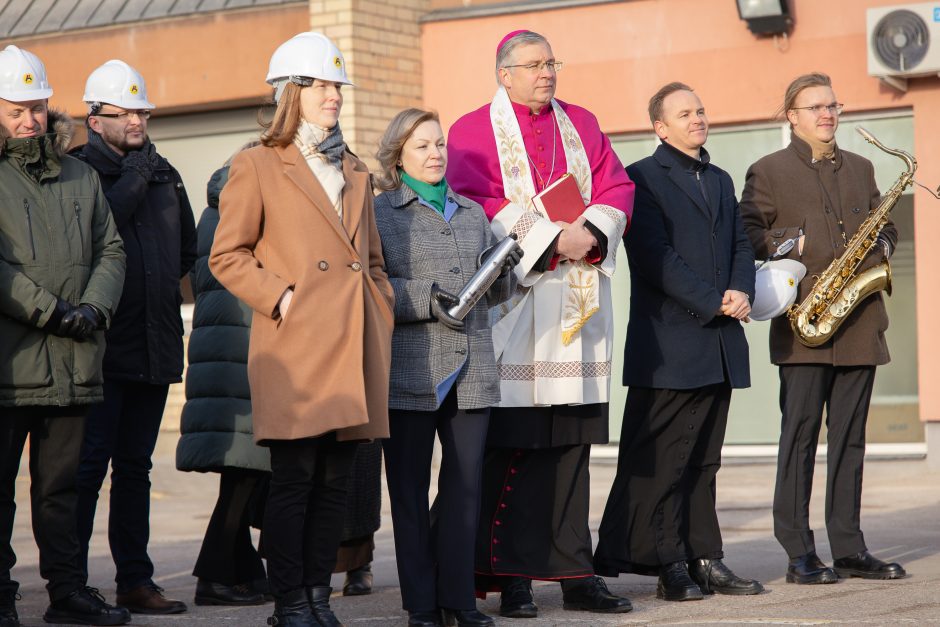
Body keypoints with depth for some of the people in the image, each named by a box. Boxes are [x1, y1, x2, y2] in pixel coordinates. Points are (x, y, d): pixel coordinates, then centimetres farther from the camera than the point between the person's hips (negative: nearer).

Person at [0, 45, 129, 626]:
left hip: (73, 359, 5)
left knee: (61, 484, 11)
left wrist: (94, 307, -3)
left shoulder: (81, 176, 16)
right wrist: (50, 311, -15)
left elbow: (111, 249, 15)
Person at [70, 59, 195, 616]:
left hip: (155, 345, 6)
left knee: (135, 465, 12)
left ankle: (136, 580, 16)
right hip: (102, 341, -6)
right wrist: (133, 181, -13)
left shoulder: (162, 174, 16)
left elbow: (187, 250, 24)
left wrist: (161, 283, 10)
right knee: (89, 462, -7)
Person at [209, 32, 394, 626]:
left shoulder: (354, 172, 21)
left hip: (353, 346, 5)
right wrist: (280, 298, -10)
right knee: (295, 477, -6)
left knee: (336, 480, 5)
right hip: (295, 345, -5)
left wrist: (382, 311, 11)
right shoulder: (258, 166, 4)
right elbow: (227, 255, 0)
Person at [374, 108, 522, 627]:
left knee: (466, 484, 3)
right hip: (409, 372, -4)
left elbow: (496, 293, 20)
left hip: (472, 371, 4)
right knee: (410, 488, 1)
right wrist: (425, 299, -17)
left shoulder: (473, 213, 19)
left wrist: (501, 272, -1)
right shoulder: (380, 213, 3)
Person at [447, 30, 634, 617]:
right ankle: (511, 576, -1)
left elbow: (616, 188, 10)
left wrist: (589, 232, -9)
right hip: (512, 300, -5)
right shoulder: (473, 131, 2)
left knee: (572, 441, 6)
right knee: (513, 443, -6)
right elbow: (479, 204, -10)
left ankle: (576, 573, 10)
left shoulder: (582, 124, 18)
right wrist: (550, 239, -16)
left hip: (580, 301, 5)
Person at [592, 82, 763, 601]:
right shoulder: (643, 178, -3)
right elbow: (655, 256, -13)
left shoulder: (720, 181, 21)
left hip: (719, 344, 7)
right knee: (660, 460, -5)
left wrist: (741, 291, -3)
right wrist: (713, 302, -15)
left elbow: (741, 246, 18)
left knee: (703, 461, 10)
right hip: (669, 345, -7)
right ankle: (668, 565, -2)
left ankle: (704, 559, 13)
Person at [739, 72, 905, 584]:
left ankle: (849, 550, 10)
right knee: (799, 434, -6)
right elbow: (747, 234, -3)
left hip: (860, 325, 5)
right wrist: (793, 243, -15)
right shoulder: (768, 172, 5)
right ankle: (798, 554, -4)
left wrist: (883, 246, 5)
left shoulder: (861, 169, 20)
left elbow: (884, 225, 26)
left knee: (850, 437, 6)